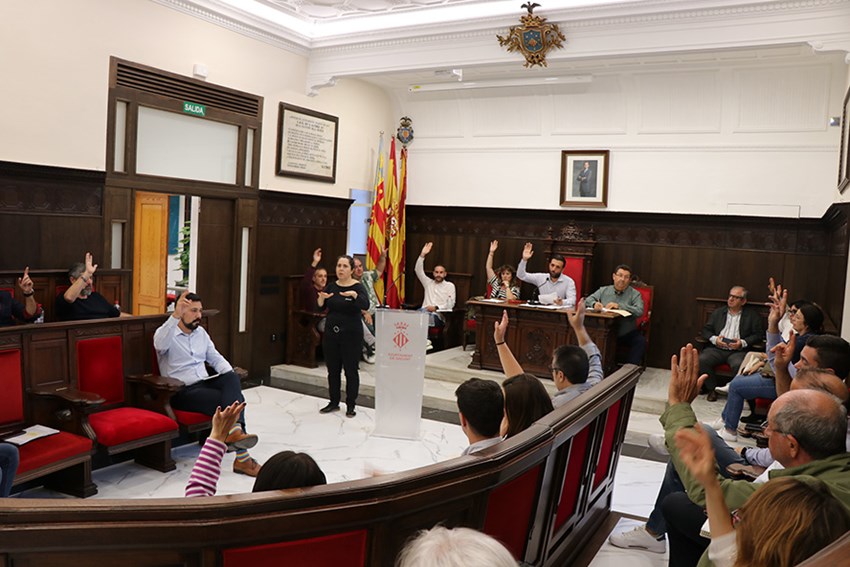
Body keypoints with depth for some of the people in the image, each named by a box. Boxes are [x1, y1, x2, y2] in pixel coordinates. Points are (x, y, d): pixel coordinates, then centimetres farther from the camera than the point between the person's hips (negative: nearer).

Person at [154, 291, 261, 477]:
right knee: (228, 399, -28)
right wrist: (175, 315, -44)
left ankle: (234, 432, -44)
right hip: (182, 392, -6)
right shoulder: (165, 333, -4)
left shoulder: (201, 332, 16)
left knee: (231, 378, -28)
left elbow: (215, 357, 19)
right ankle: (242, 457, -32)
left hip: (204, 383, 6)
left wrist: (230, 375, -2)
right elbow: (160, 345, -29)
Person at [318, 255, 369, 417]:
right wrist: (321, 298, -20)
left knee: (351, 370, 1)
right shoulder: (332, 287, 7)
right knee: (332, 369, 11)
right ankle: (334, 402, 24)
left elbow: (365, 305, -24)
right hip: (331, 332, 5)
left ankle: (351, 405, 12)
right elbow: (321, 307, 2)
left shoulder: (358, 287, -7)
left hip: (351, 334, -5)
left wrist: (354, 294, -42)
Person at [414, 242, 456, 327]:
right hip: (425, 312, 3)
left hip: (439, 315, -3)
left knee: (428, 317, -40)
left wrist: (436, 308, -12)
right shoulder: (428, 283, 22)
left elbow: (450, 304, 3)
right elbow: (418, 270, 12)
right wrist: (422, 255, 1)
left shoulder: (450, 286, 12)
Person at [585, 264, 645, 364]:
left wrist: (619, 306, -18)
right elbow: (587, 300, 11)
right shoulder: (603, 290, 16)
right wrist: (594, 304, -13)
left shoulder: (635, 294, 8)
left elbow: (639, 311, -9)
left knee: (641, 341, -29)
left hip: (627, 334, -1)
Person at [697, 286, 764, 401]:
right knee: (701, 360, -26)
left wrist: (743, 343, -12)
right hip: (717, 349, 3)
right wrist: (714, 339, -4)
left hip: (738, 351, -3)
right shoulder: (718, 312, 20)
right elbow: (705, 330, 17)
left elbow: (759, 334, 4)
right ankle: (712, 389, -7)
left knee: (739, 365, -36)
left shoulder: (752, 315, 12)